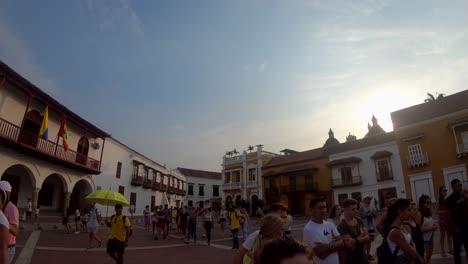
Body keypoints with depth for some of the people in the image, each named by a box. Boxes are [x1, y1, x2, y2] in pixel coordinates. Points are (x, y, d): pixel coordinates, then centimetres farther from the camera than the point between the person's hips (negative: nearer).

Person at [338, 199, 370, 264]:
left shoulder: (359, 221, 1)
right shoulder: (342, 226, -21)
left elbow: (368, 238, -4)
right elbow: (352, 246, -23)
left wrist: (356, 240, -20)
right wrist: (361, 236, -11)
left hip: (363, 257, 6)